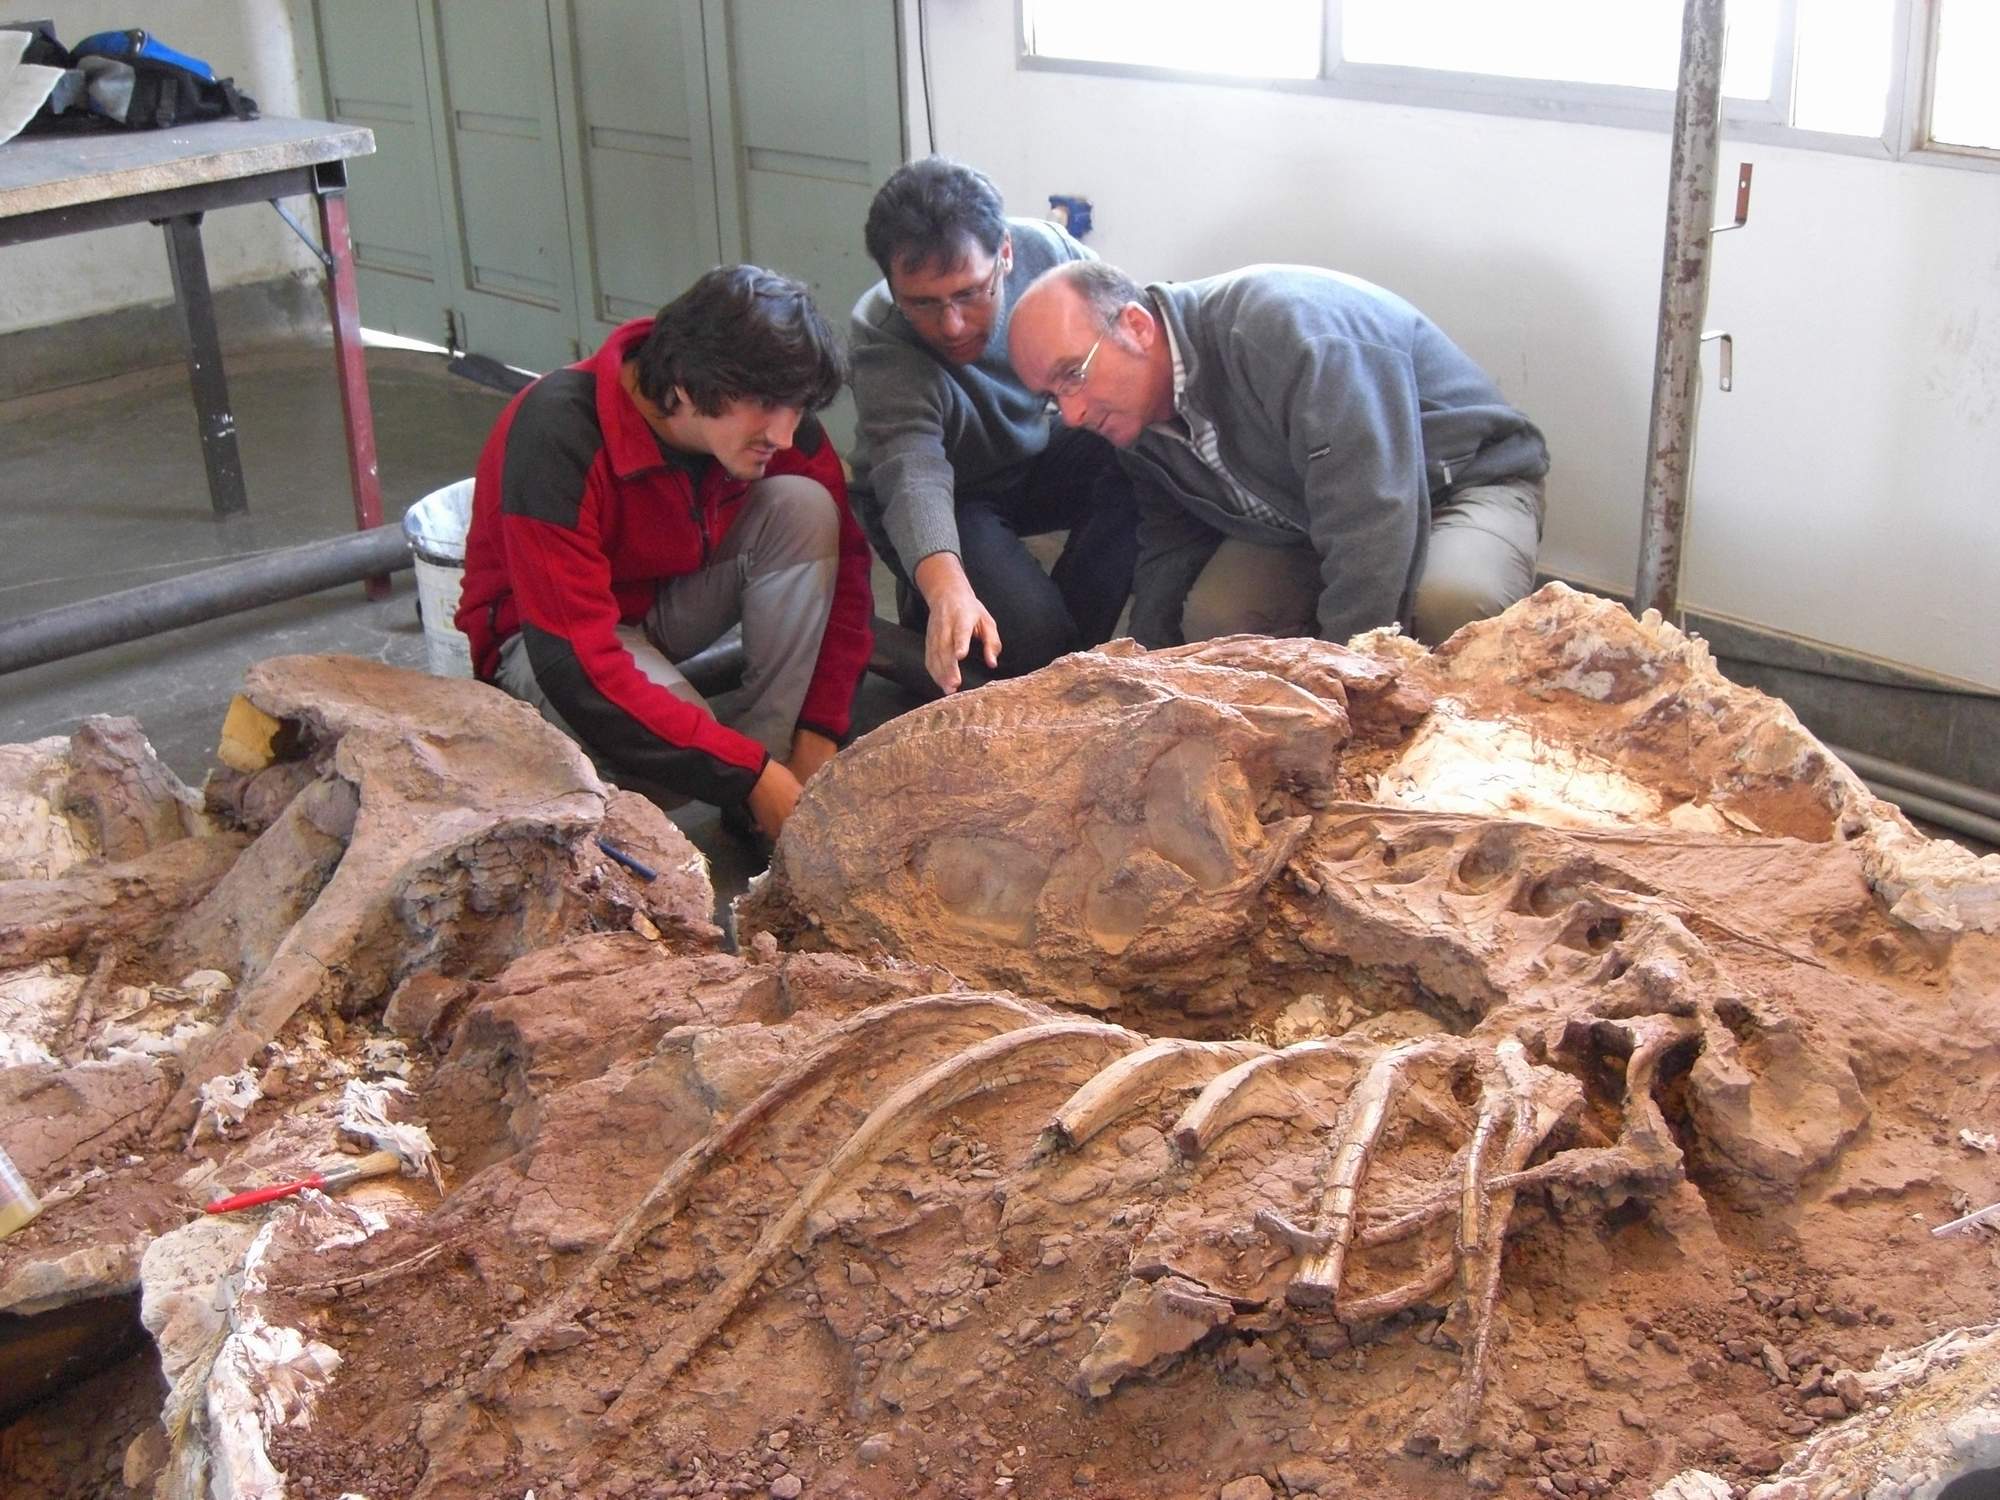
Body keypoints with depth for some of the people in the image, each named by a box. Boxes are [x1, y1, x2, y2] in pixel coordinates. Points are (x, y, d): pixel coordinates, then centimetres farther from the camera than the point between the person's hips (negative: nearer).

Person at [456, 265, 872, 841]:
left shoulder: (769, 418, -17)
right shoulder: (558, 436, -34)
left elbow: (844, 563, -6)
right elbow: (576, 669, -36)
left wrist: (819, 731, -16)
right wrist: (750, 777, -35)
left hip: (670, 598, 6)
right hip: (545, 638, -5)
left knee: (804, 507, -21)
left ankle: (772, 744, -15)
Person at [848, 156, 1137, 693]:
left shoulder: (1044, 250, -23)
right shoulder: (879, 341, -34)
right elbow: (912, 472, -49)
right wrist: (948, 591, -67)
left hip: (1030, 459, 5)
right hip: (947, 497, -5)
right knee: (1028, 631, -30)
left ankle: (1071, 650, -9)